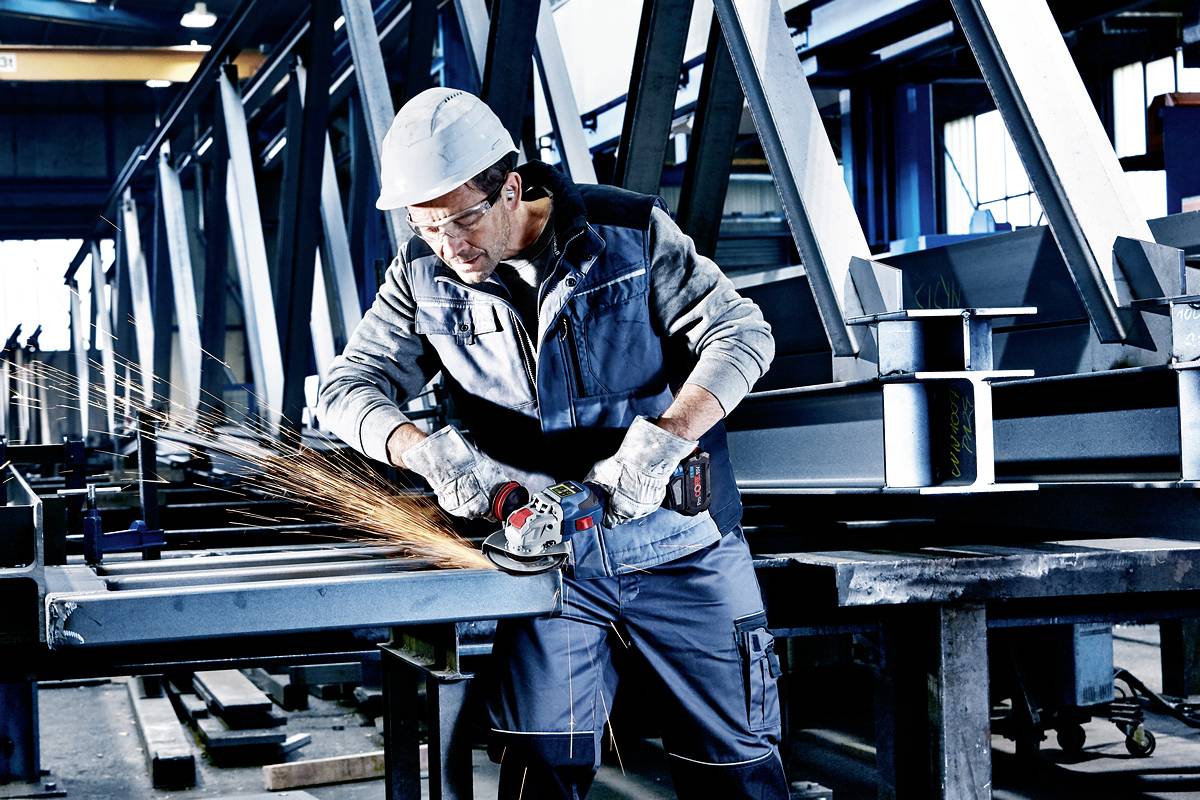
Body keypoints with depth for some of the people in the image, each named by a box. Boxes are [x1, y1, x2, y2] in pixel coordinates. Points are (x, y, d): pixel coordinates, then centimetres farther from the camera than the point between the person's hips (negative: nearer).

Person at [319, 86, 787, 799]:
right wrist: (426, 451, -25)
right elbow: (352, 387, -4)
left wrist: (660, 440, -25)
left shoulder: (630, 232, -9)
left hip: (681, 549, -1)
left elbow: (742, 332, -10)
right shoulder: (424, 276, -1)